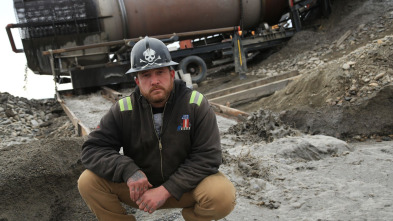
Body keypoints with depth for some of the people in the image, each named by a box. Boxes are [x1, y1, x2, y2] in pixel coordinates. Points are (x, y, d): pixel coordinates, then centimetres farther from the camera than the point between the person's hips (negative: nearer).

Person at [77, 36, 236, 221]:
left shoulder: (196, 104, -16)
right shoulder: (123, 110, -10)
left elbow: (208, 157, -19)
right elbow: (92, 149, -11)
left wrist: (166, 190, -26)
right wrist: (128, 171, -30)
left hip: (184, 187, -1)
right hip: (140, 186, 2)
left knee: (224, 195, -31)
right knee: (88, 182, -20)